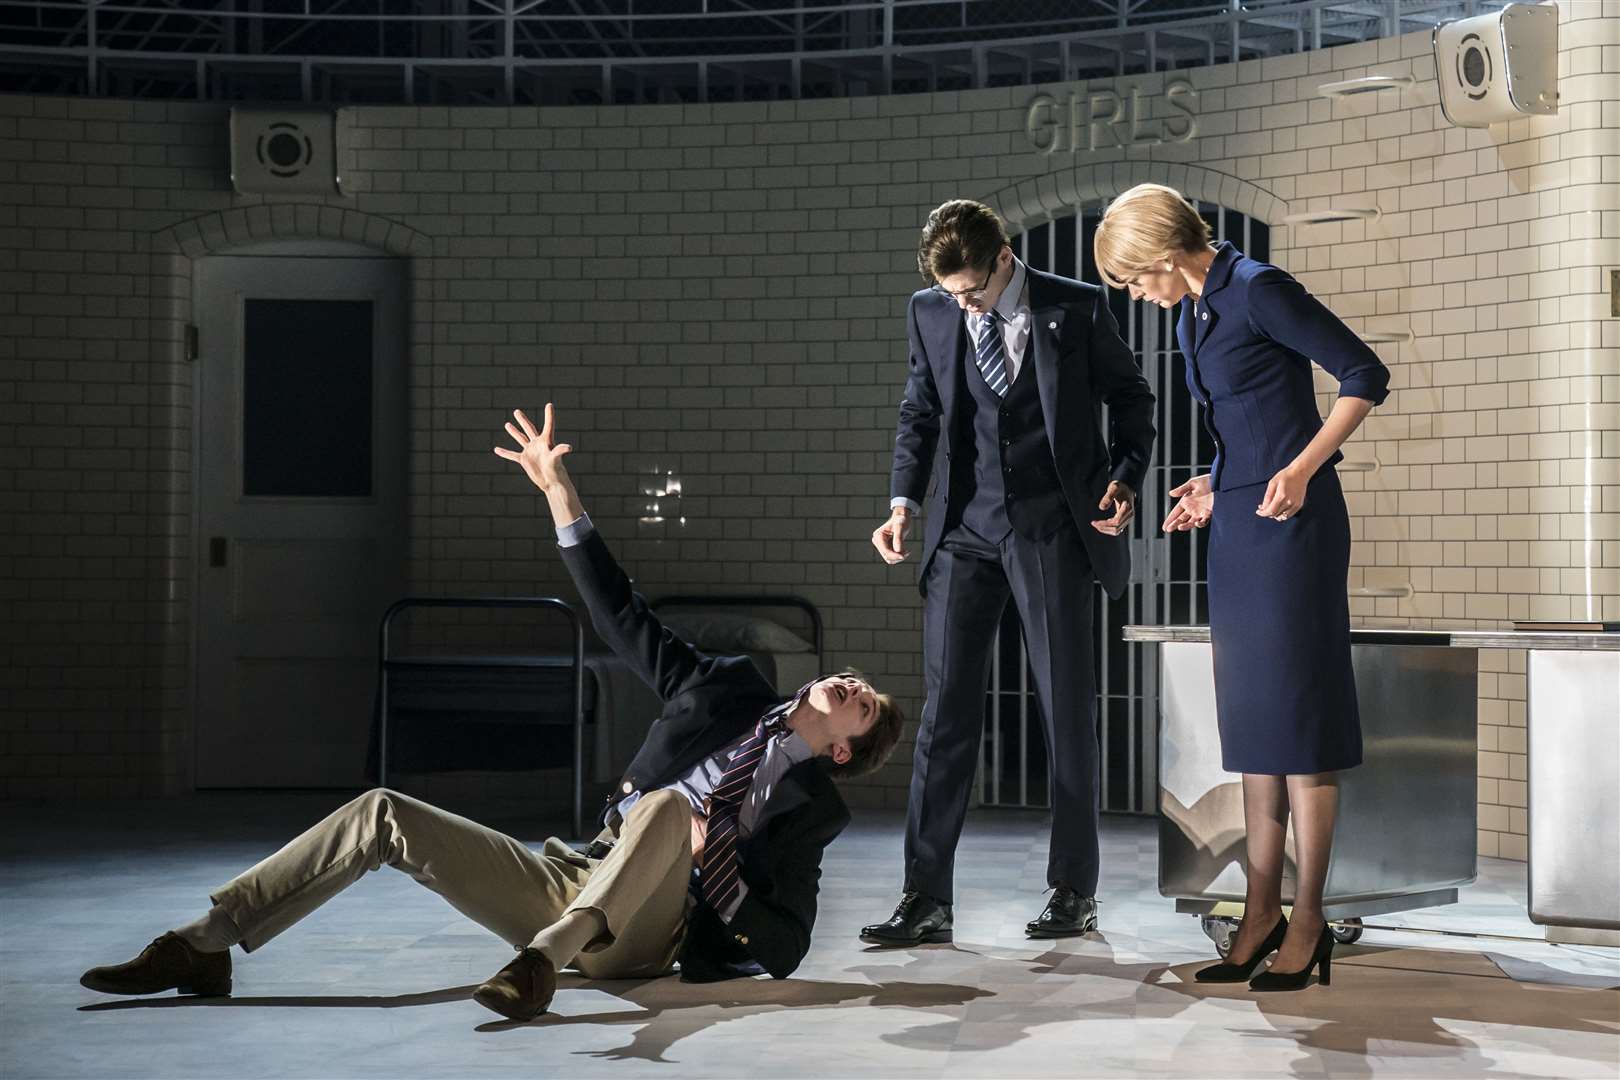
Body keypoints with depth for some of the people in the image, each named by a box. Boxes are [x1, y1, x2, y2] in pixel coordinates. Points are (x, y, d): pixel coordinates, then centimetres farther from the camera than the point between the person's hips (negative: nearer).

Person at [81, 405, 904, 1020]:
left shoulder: (812, 804, 10)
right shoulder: (730, 690, 20)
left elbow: (784, 945, 3)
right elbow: (620, 616, 17)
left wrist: (711, 856, -13)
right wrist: (559, 493, 11)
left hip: (641, 932, -5)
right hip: (566, 885, 6)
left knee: (666, 806, -36)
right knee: (384, 815, -8)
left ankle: (541, 962, -46)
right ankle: (203, 948, -12)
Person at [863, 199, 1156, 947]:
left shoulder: (1076, 310, -4)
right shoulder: (930, 313, 4)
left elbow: (1130, 398, 8)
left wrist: (1125, 478, -6)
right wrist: (903, 502, 2)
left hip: (1054, 530, -2)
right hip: (965, 531, 3)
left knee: (1067, 710, 4)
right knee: (945, 711, -1)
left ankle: (1073, 892, 14)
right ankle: (925, 899, 2)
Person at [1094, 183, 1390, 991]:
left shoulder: (1257, 291, -12)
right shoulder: (1193, 319, 14)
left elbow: (1366, 376, -14)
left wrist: (1301, 470, -19)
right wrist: (1216, 487, 15)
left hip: (1291, 523, -9)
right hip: (1237, 525, 9)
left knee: (1295, 714, -5)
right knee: (1251, 715, 9)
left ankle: (1307, 922, 2)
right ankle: (1262, 909, 15)